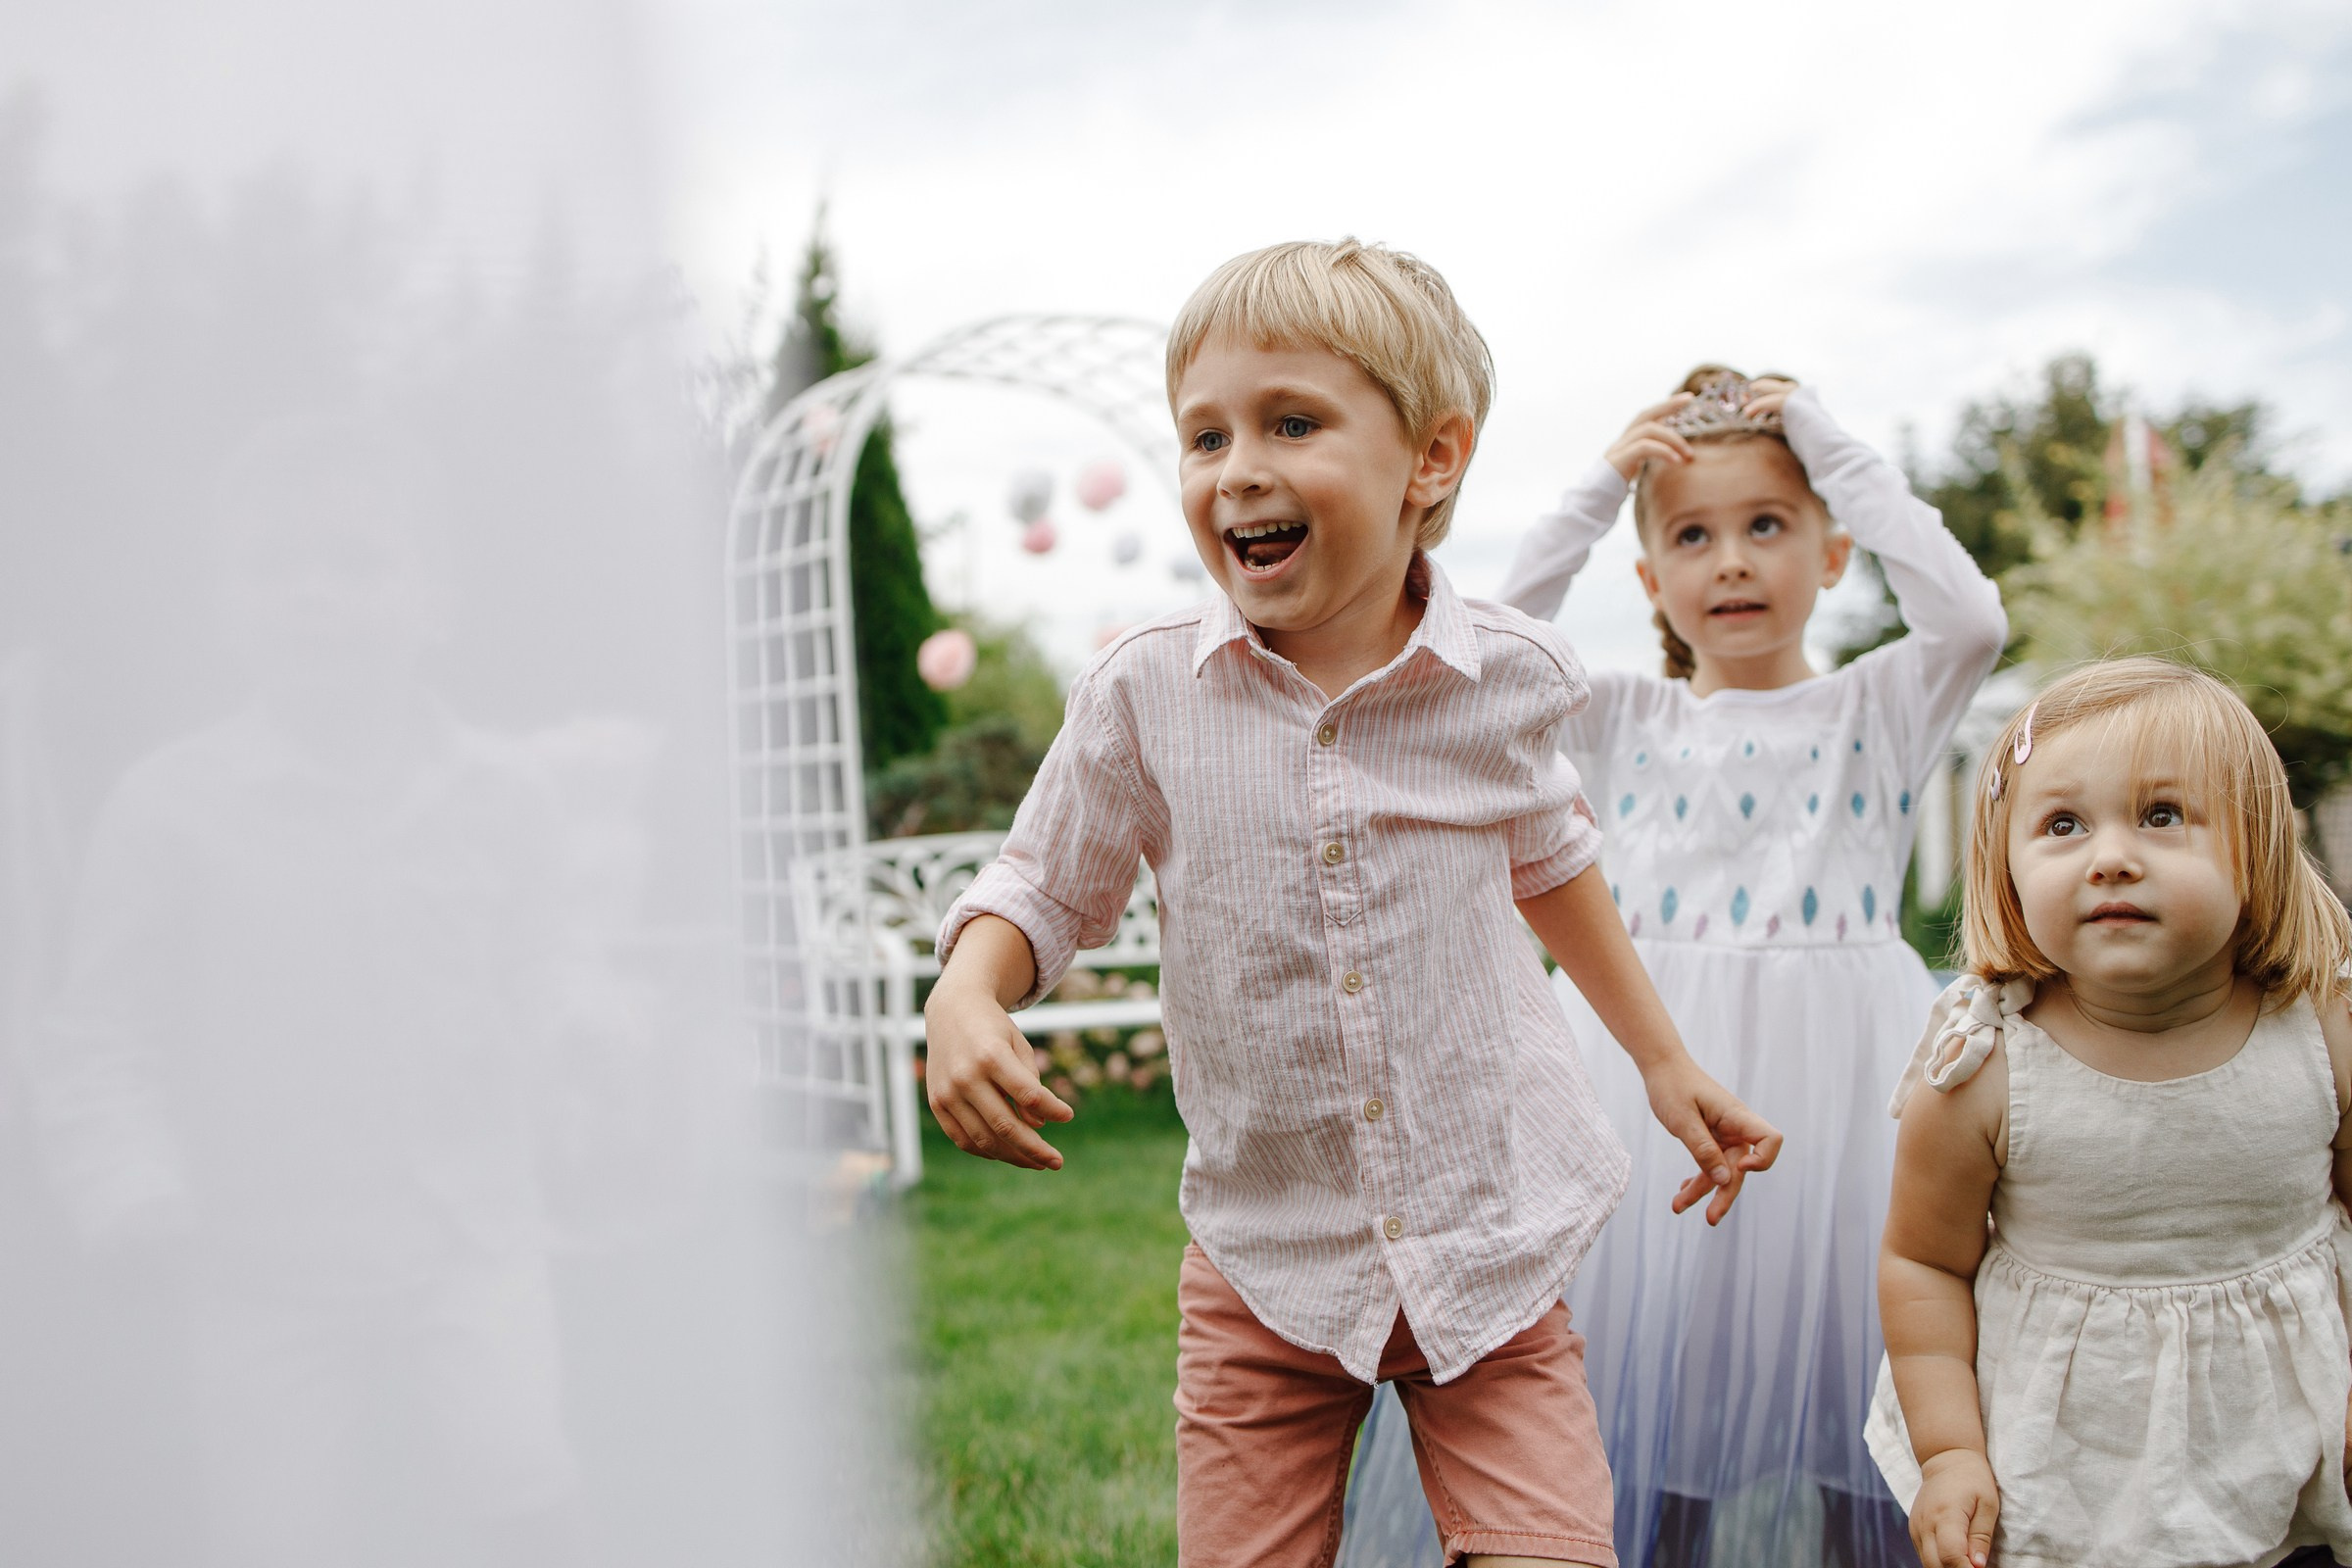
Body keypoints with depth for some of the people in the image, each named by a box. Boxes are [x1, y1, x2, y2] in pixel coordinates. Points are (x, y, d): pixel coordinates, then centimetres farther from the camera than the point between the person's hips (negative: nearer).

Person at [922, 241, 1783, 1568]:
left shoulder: (1507, 677, -6)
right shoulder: (1141, 696, -9)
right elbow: (1047, 888, 5)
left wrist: (1666, 1061, 19)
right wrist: (966, 1001, -16)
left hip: (1493, 1248, 0)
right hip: (1268, 1260, 0)